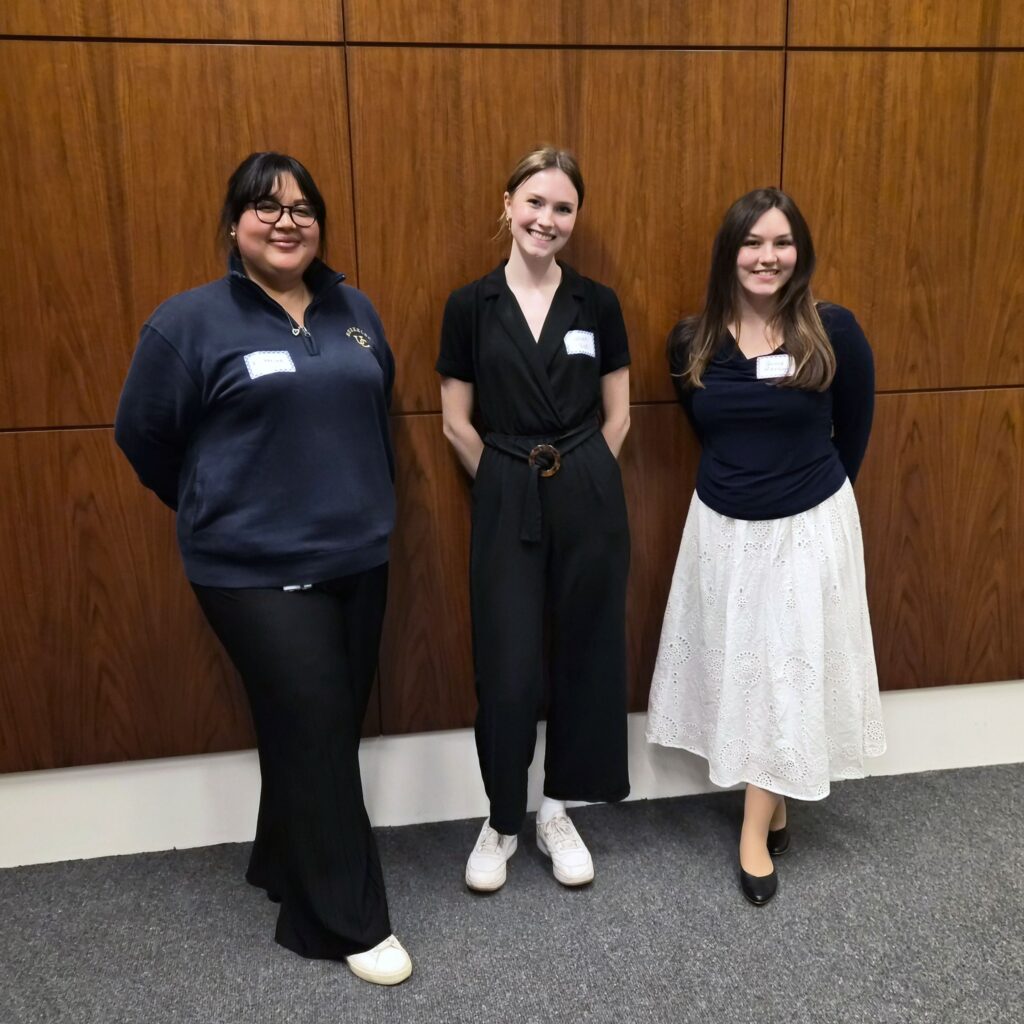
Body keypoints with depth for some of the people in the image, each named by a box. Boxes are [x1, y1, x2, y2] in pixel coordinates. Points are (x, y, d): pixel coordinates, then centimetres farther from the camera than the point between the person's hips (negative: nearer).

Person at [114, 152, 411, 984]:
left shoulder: (354, 311, 9)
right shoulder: (190, 321, -6)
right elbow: (143, 437, 1)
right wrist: (219, 509, 10)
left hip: (359, 556, 6)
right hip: (258, 569, -5)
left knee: (333, 727, 14)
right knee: (314, 734, -1)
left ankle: (286, 867, 37)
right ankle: (350, 921, 16)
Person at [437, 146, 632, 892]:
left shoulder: (597, 305, 3)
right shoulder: (470, 307, 1)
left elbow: (618, 416, 7)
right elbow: (457, 423, 3)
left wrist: (577, 481, 1)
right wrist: (513, 484, 2)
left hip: (589, 498, 2)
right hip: (506, 505, -1)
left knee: (584, 654, 9)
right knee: (507, 667, 1)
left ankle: (558, 811, 29)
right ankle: (502, 822, 24)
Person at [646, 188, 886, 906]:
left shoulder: (835, 332, -12)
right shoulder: (692, 342, -5)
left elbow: (854, 431, 2)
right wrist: (743, 484, 10)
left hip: (809, 527, -2)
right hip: (722, 526, 3)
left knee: (787, 669, 6)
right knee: (737, 664, 12)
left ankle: (757, 828, 21)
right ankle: (774, 805, 33)